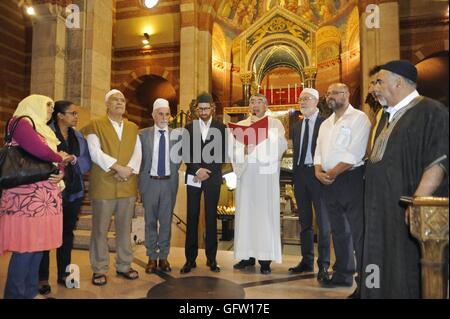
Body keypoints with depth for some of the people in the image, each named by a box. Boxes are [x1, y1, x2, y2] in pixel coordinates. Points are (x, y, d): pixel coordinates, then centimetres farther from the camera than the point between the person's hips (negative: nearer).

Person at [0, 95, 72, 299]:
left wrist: (61, 172, -4)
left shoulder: (44, 129, 23)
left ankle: (30, 292, 20)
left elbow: (58, 159, 19)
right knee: (25, 245, -5)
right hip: (27, 196, -8)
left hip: (44, 196, 9)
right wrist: (59, 159, -3)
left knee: (38, 243, 10)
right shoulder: (21, 123, -5)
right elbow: (39, 151, -22)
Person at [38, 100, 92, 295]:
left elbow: (87, 162, 4)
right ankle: (42, 278, 16)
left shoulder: (78, 136, 12)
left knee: (67, 232, 12)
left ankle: (63, 273, 25)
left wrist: (73, 160, -13)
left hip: (74, 191, 5)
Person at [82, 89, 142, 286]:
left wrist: (129, 170, -12)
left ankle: (124, 266, 24)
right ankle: (99, 270, 18)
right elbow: (95, 152, -10)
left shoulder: (133, 128, 15)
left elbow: (138, 153, 6)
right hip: (103, 185, -3)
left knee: (125, 228, 11)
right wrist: (118, 167, -17)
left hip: (128, 185, 4)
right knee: (100, 229, 4)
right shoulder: (95, 125, 2)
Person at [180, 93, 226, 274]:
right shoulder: (189, 128, 8)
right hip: (193, 177, 1)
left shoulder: (220, 128, 5)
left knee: (211, 218, 4)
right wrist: (197, 170, -10)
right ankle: (190, 259, 10)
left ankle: (211, 258, 13)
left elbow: (222, 155, 2)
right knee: (192, 218, 2)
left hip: (213, 178, -1)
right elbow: (186, 154, 3)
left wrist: (208, 172, -7)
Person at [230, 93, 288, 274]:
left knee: (265, 213, -3)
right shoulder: (240, 125, 15)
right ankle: (248, 255, 14)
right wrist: (244, 150, -13)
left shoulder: (274, 124, 7)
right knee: (245, 213, 4)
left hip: (266, 175, -3)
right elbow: (232, 149, 8)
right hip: (246, 175, 3)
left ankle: (265, 259, 5)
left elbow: (281, 145, -10)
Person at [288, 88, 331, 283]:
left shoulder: (325, 123, -4)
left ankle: (323, 265, 10)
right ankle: (307, 261, 24)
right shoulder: (297, 125, 15)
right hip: (300, 174, 6)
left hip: (318, 174, -6)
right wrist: (294, 175, 10)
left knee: (322, 221, 1)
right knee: (304, 221, 12)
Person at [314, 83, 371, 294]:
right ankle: (343, 274, 26)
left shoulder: (358, 118, -5)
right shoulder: (325, 124, 19)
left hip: (351, 179, -7)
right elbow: (319, 151, 16)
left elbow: (354, 154, -15)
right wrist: (319, 171, -3)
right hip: (329, 182, 7)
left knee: (358, 231, -5)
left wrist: (333, 172, -11)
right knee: (338, 230, 14)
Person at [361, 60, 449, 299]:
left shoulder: (430, 111, -8)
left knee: (408, 274, 3)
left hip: (408, 212, -8)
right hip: (384, 211, 8)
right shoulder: (389, 117, 17)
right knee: (384, 272, 14)